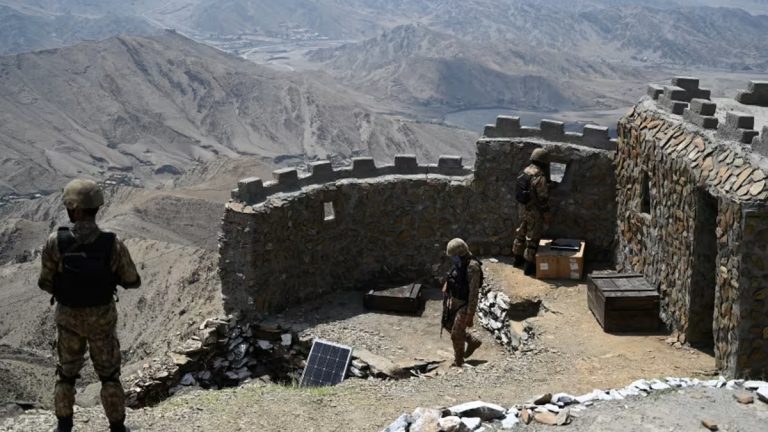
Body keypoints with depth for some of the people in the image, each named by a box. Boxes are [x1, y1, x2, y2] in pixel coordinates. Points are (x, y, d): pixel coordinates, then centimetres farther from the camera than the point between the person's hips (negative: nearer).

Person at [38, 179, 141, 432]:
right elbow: (132, 281, -10)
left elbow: (46, 283, -10)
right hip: (102, 318, -1)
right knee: (109, 374, 19)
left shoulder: (56, 242, -23)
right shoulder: (113, 245, -24)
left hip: (69, 317, 1)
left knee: (67, 371, 24)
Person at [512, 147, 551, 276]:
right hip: (535, 212, -8)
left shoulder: (525, 171, 2)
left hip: (524, 209, 8)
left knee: (522, 232, 21)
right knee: (533, 237, 0)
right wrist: (547, 215, -14)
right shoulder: (540, 177, -24)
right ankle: (530, 265, 6)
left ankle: (518, 258, 36)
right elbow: (543, 198, -22)